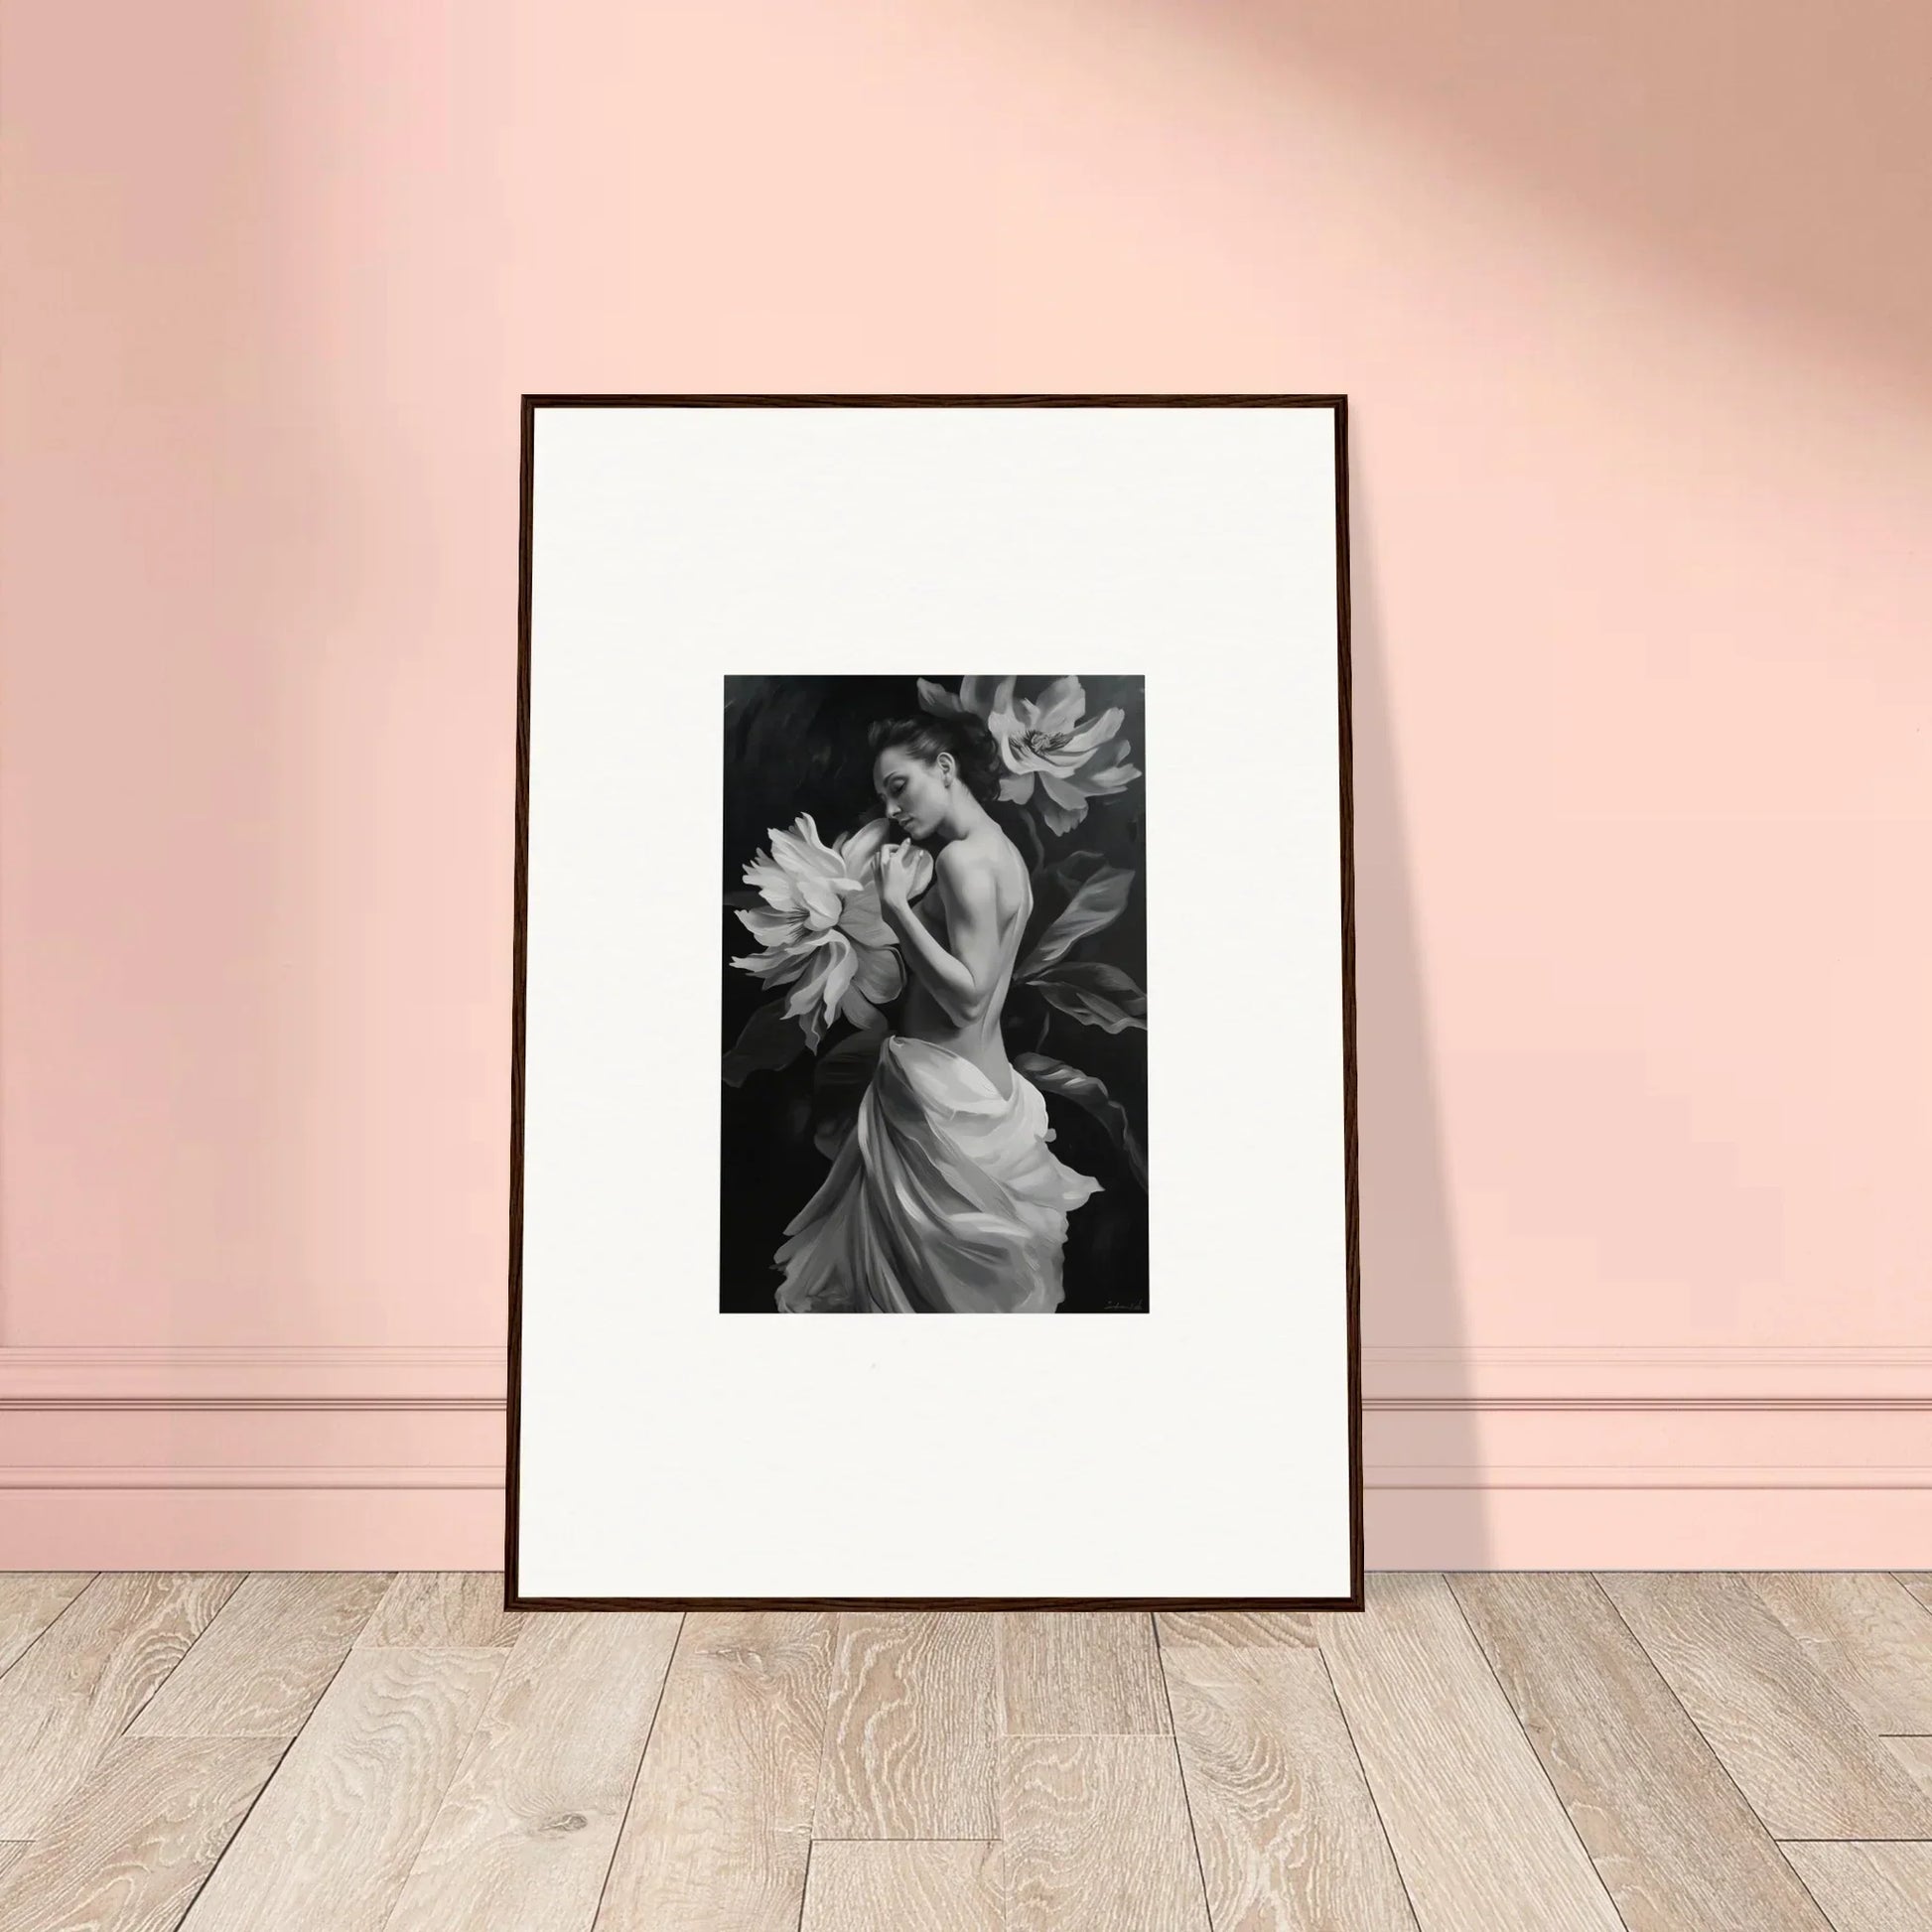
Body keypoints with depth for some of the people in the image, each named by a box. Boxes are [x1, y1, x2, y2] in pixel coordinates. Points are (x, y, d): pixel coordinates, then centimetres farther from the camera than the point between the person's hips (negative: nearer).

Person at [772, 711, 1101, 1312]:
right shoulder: (1002, 850, 11)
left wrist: (895, 905, -22)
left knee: (923, 1271, 2)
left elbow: (965, 998, -23)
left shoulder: (963, 858, -17)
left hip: (944, 1095, -9)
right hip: (985, 1079, 9)